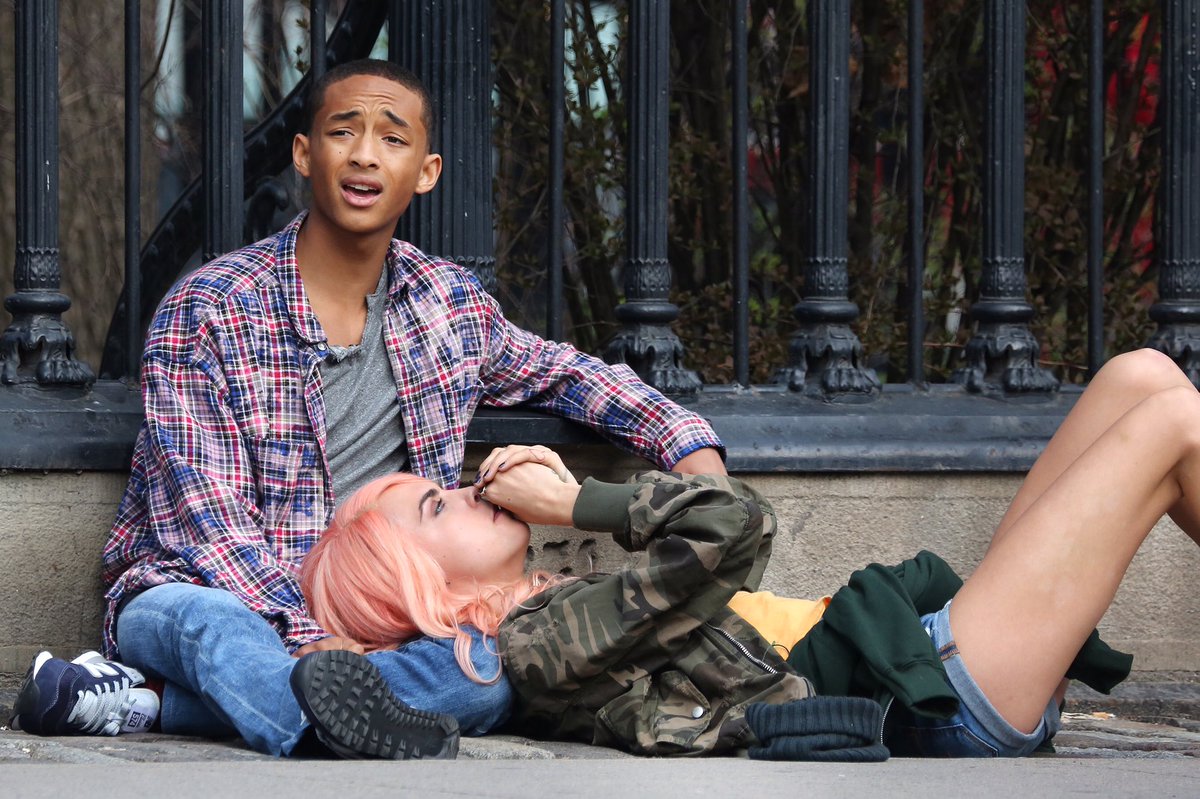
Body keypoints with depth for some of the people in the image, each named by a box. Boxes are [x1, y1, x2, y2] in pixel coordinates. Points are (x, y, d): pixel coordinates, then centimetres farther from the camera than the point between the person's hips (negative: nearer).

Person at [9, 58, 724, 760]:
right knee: (210, 623, -39)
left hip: (353, 630, 4)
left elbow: (568, 374, 28)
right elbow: (208, 522, -14)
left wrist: (693, 449, 10)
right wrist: (311, 638, -28)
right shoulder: (205, 313, -7)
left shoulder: (450, 304, 10)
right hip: (197, 593, -4)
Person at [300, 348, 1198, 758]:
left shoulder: (552, 611, 14)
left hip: (923, 673, 10)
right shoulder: (542, 645, -15)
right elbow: (730, 528, -22)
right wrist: (577, 503, -7)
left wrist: (570, 498, 10)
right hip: (937, 708, -10)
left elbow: (711, 524, 22)